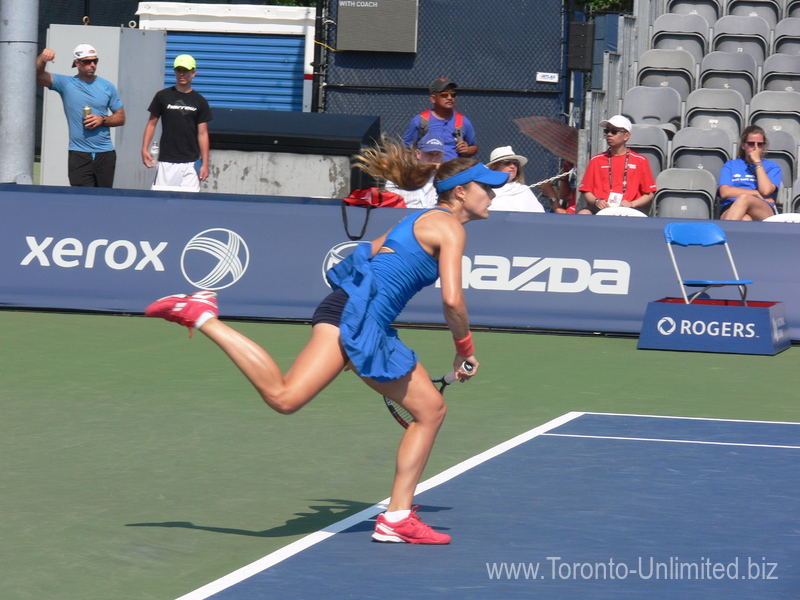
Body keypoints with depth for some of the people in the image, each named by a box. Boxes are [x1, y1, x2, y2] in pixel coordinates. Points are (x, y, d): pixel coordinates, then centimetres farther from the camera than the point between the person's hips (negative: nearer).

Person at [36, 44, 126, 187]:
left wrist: (103, 120, -8)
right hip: (79, 154, -2)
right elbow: (38, 75, -6)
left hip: (105, 154, 2)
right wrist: (42, 58, -26)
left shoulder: (107, 87, 9)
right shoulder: (66, 84, 4)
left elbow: (121, 118, 12)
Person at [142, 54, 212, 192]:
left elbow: (202, 134, 5)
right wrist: (144, 149, -2)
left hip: (190, 164, 0)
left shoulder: (200, 102, 6)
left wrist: (205, 164, -1)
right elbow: (151, 124, 10)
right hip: (166, 162, 0)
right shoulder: (162, 96, 6)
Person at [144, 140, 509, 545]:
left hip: (372, 334, 11)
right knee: (284, 397, -25)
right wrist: (465, 350, 0)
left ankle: (397, 518, 10)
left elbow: (372, 252, 31)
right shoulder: (450, 227, -4)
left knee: (431, 409, 12)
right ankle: (202, 317, -17)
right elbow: (452, 300, -13)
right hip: (354, 314, -11)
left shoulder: (424, 220, 26)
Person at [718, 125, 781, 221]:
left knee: (744, 198, -39)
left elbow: (766, 191, 2)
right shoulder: (730, 165, 26)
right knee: (744, 220, -42)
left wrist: (757, 162, 7)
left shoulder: (773, 167, 24)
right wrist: (758, 194, 3)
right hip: (731, 210, 0)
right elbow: (724, 192, 6)